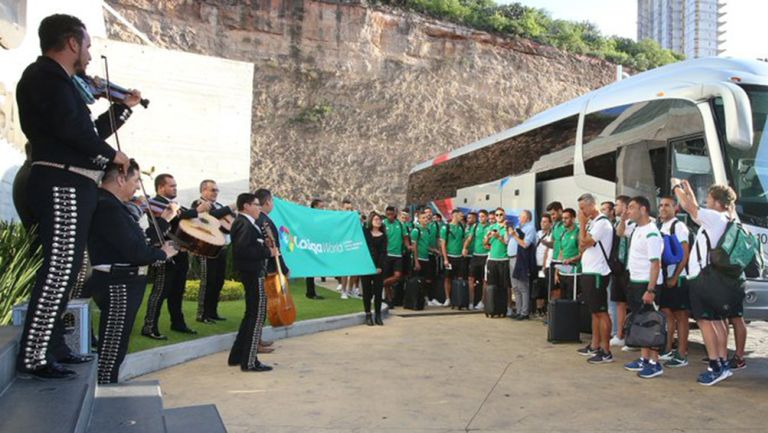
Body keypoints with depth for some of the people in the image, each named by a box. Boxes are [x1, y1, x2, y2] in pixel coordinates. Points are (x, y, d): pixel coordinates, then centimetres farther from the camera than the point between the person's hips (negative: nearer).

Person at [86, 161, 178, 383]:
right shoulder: (107, 207, -19)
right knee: (111, 351, -4)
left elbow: (136, 241, 15)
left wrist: (163, 221, 17)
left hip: (122, 284, 11)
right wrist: (163, 253, -8)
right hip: (118, 285, -11)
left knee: (115, 350, 18)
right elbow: (134, 252, -25)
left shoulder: (110, 204, 14)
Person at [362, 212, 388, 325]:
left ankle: (378, 316, 10)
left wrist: (380, 267, -9)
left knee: (378, 291, 2)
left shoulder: (383, 236, 7)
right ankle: (368, 315, 10)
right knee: (367, 290, 3)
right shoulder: (365, 232, 8)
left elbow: (383, 252, 0)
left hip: (378, 267, 1)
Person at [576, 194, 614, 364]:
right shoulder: (591, 223, 14)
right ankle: (595, 345, 25)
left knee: (601, 312, -6)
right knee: (594, 311, 16)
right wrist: (584, 224, 6)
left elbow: (584, 243, -19)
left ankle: (606, 351, -1)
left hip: (597, 273, -10)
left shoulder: (602, 223, -14)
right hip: (588, 272, 10)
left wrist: (582, 224, -9)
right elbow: (582, 248, 12)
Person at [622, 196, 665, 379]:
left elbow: (655, 264, -22)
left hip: (648, 283, -9)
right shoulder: (636, 229, 8)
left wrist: (650, 290, -24)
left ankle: (655, 363, 6)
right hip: (635, 282, 9)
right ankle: (644, 359, 23)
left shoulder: (651, 233, -18)